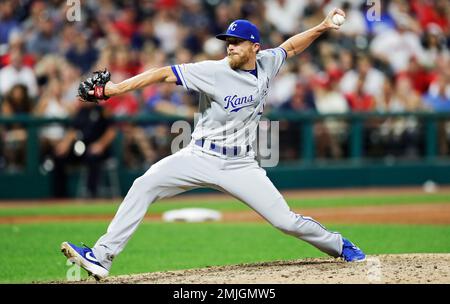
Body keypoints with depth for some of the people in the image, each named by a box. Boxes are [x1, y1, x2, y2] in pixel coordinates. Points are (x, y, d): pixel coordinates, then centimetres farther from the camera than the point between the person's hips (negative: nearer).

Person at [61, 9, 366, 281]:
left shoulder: (266, 64, -2)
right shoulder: (213, 71, -16)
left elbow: (291, 46, 20)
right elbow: (164, 74, -23)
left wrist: (321, 27, 10)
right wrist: (115, 88, -31)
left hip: (241, 166, 2)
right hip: (200, 158, -2)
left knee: (286, 221, -4)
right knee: (145, 185, -21)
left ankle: (338, 245, 26)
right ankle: (101, 257, -21)